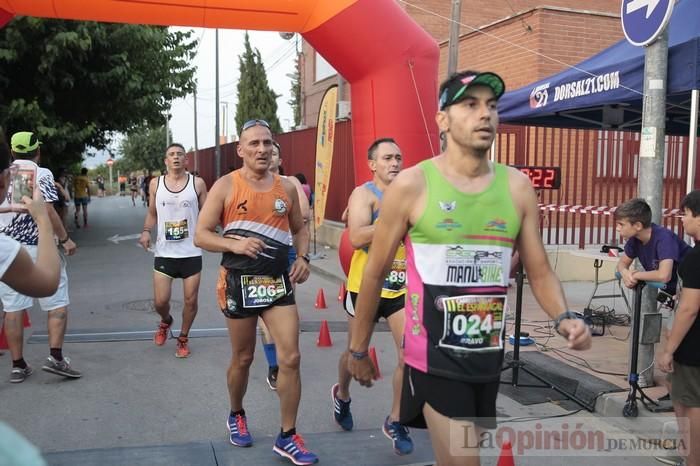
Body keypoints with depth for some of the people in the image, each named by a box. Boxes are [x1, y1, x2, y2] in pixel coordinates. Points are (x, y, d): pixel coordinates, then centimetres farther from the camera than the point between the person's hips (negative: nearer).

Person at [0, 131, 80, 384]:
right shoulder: (41, 174, -7)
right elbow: (47, 211, -16)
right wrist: (65, 239, -8)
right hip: (38, 247, -5)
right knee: (58, 303, 4)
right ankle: (55, 356, -6)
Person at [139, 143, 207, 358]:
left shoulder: (197, 183, -2)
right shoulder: (156, 184, 3)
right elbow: (152, 213, 14)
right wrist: (146, 231, -4)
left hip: (191, 252, -1)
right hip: (164, 252, 1)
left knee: (191, 300, 5)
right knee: (160, 301, 0)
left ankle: (183, 338, 28)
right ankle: (165, 322, 36)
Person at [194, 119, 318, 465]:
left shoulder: (286, 188, 5)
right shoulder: (225, 186, -5)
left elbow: (299, 229, 17)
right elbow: (201, 235, -6)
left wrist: (302, 257, -2)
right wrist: (234, 244, -23)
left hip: (278, 282, 3)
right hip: (240, 281, -2)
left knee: (290, 358, -3)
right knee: (242, 358, 12)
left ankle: (287, 438, 11)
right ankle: (236, 416, 40)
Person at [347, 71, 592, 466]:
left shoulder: (518, 187, 1)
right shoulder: (412, 185, -10)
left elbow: (540, 271, 8)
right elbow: (375, 273, -2)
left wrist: (564, 318, -13)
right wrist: (359, 349, 4)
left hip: (490, 356, 5)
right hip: (435, 357, -5)